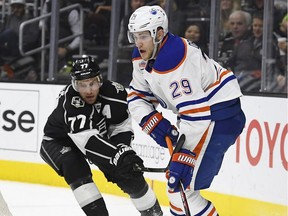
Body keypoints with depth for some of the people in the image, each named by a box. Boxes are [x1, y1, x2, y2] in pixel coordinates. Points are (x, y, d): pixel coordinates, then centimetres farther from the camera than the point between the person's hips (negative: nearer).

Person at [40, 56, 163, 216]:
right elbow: (86, 139, -46)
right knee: (75, 167, -33)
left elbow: (122, 128, -12)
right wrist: (119, 155, -54)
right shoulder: (69, 99, -38)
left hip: (98, 135, 4)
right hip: (58, 142, -4)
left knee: (128, 173, -5)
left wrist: (123, 148, -31)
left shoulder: (114, 92, -23)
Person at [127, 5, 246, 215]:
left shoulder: (174, 58, -28)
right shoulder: (142, 57, 2)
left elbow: (195, 114, -31)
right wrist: (153, 122, -9)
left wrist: (184, 156, -31)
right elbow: (138, 96, 11)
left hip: (221, 114, -10)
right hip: (196, 112, 10)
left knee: (181, 185, -17)